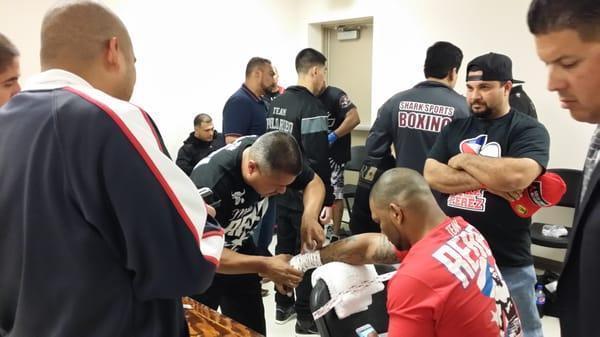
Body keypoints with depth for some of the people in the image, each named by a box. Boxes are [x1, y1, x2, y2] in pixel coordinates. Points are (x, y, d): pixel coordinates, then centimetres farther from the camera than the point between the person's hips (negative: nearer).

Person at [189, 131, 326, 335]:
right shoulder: (211, 183, -36)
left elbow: (314, 182, -6)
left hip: (239, 251, 5)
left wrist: (310, 217, -26)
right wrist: (265, 266, -39)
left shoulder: (272, 154, -20)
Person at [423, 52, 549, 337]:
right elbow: (431, 176, -6)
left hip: (507, 263, -3)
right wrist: (487, 180, -17)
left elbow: (518, 176, -25)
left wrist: (465, 160, -12)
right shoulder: (455, 128, 7)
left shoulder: (529, 130, -6)